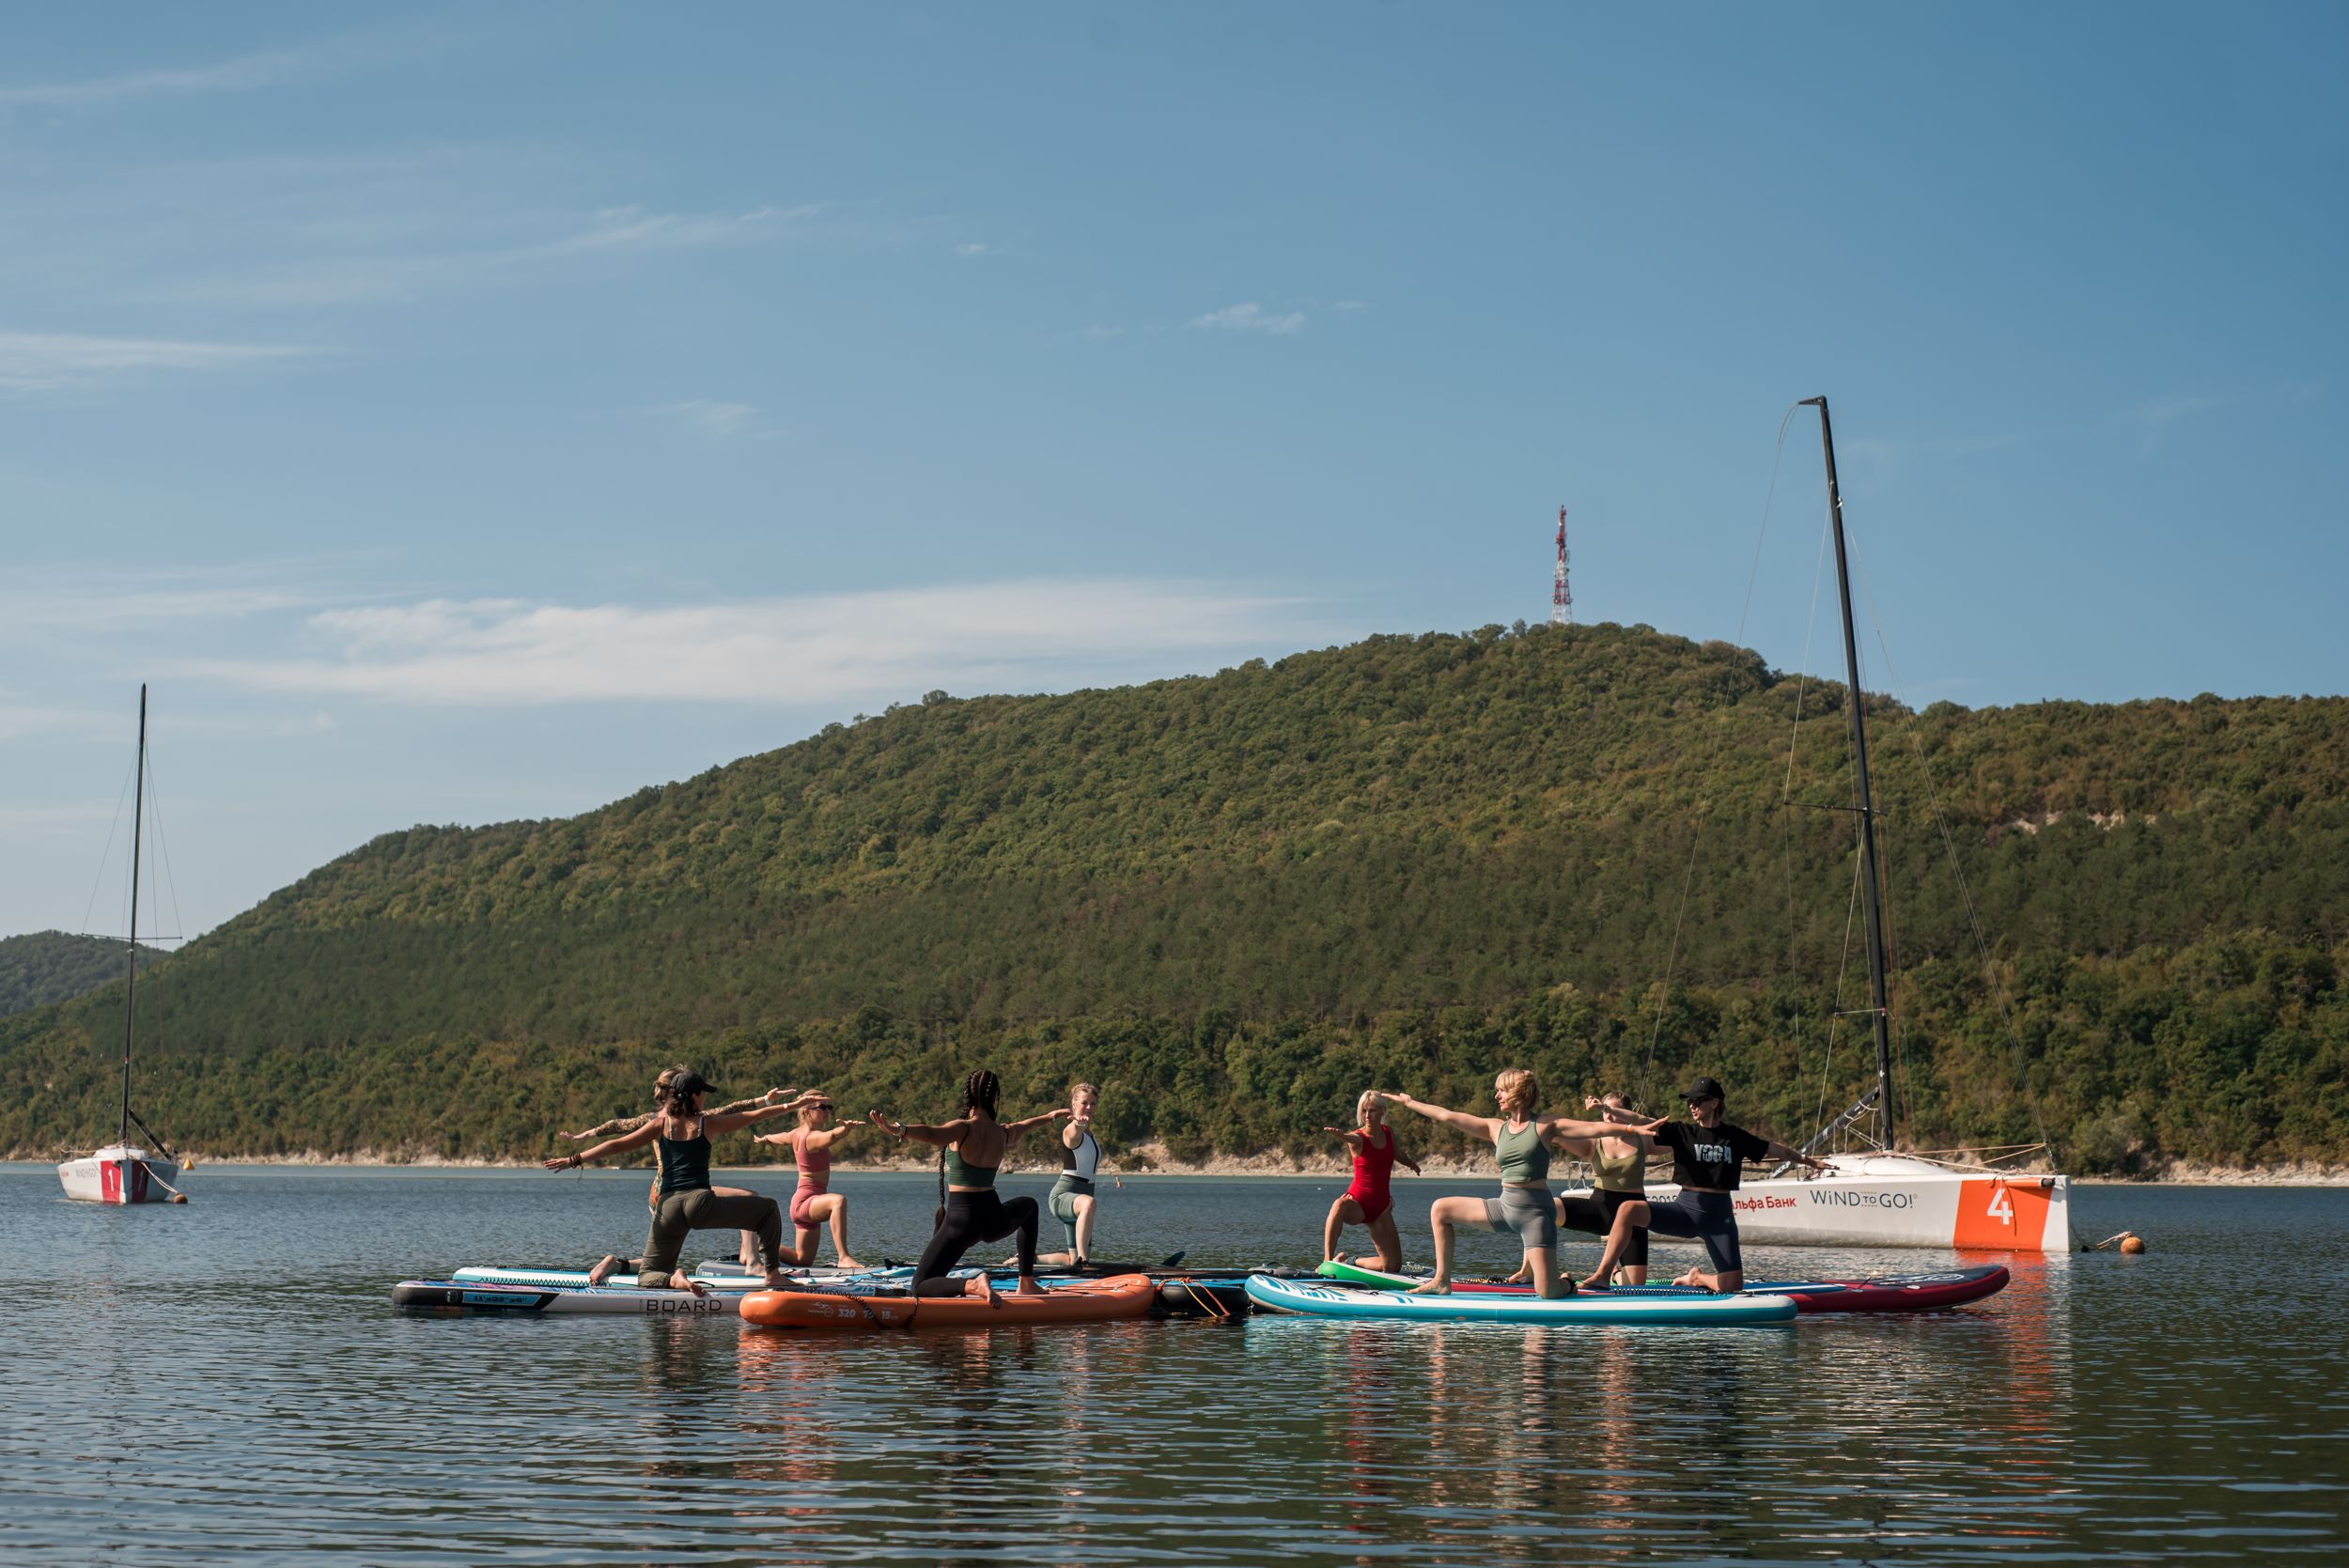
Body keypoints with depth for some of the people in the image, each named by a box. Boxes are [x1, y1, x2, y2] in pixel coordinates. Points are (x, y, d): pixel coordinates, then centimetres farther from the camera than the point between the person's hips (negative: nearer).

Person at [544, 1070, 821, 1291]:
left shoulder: (661, 1124, 9)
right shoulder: (707, 1123, 6)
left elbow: (618, 1145, 4)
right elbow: (756, 1115, 10)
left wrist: (575, 1160, 6)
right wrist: (793, 1106, 19)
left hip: (668, 1207, 2)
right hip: (700, 1203, -2)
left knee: (648, 1275, 17)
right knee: (768, 1209, 15)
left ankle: (673, 1279, -18)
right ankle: (772, 1273, 6)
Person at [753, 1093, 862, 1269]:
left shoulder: (797, 1134, 10)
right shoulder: (813, 1137, -18)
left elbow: (781, 1137, 34)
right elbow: (832, 1136, -43)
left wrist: (764, 1138, 55)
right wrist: (847, 1128, -60)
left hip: (800, 1201, 11)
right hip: (806, 1202, -11)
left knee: (802, 1260, 19)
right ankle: (843, 1257, -50)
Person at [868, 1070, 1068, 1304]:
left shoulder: (964, 1129, -13)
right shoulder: (1003, 1133, 5)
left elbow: (931, 1135, -35)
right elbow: (1021, 1126, 29)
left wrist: (896, 1129, -50)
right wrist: (1049, 1117, 52)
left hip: (962, 1222, -5)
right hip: (995, 1220, 5)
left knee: (921, 1287, -2)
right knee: (1029, 1206, 39)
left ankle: (972, 1285, -29)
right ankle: (1026, 1284, 34)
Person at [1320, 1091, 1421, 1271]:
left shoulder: (1389, 1132, 4)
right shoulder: (1358, 1138, -13)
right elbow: (1351, 1138, -42)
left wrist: (1411, 1163, 15)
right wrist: (1341, 1134, -61)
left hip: (1381, 1205, 5)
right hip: (1358, 1203, -5)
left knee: (1392, 1267, 0)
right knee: (1339, 1206, -43)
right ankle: (1327, 1260, -41)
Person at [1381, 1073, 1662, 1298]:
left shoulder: (1544, 1126, -4)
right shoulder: (1495, 1128, 8)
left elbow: (1595, 1128, -9)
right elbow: (1447, 1116, 12)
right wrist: (1409, 1102, 15)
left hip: (1535, 1210, -6)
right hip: (1504, 1206, 6)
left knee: (1547, 1293, -15)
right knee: (1440, 1209, 6)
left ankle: (1566, 1284, 25)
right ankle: (1442, 1282, 9)